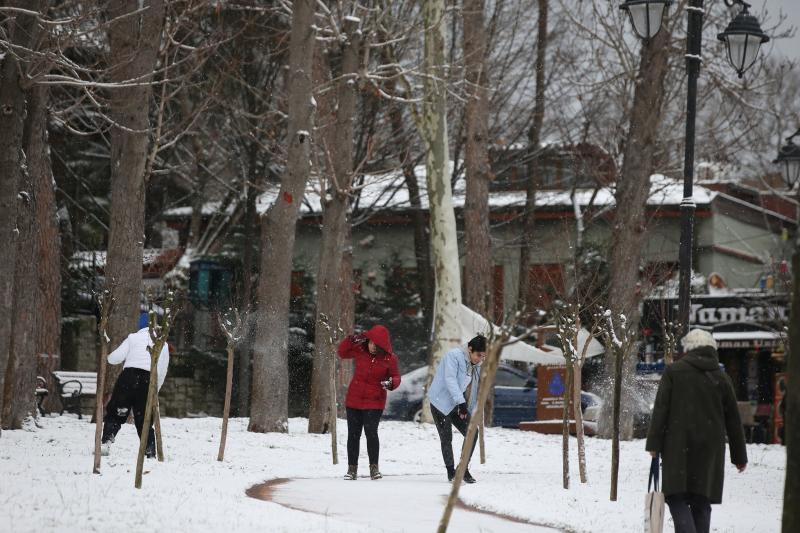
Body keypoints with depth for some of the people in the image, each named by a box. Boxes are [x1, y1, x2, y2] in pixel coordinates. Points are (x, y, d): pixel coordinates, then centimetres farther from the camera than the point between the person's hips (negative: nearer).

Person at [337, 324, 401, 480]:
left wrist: (391, 383, -24)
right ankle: (352, 468, 15)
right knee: (353, 434, 6)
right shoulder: (360, 349, -4)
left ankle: (374, 467, 1)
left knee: (371, 432, -13)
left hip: (374, 402, -3)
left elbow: (396, 377, -1)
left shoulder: (390, 358, -10)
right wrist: (351, 340, -6)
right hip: (354, 400, 3)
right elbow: (342, 353, 12)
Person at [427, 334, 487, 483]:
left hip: (458, 405, 7)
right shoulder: (454, 356, -16)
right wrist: (461, 402, -33)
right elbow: (450, 379, -27)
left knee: (472, 433, -2)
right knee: (446, 438, -7)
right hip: (441, 402, -7)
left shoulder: (476, 365, 9)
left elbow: (475, 391, 14)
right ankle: (451, 471, 6)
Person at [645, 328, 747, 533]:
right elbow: (733, 420, 11)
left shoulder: (674, 371, 0)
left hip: (678, 446, -3)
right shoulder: (721, 378, 8)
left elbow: (660, 409, -5)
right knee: (701, 502, 10)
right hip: (710, 448, 3)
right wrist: (739, 456, 18)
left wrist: (654, 444, -3)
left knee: (677, 497, -3)